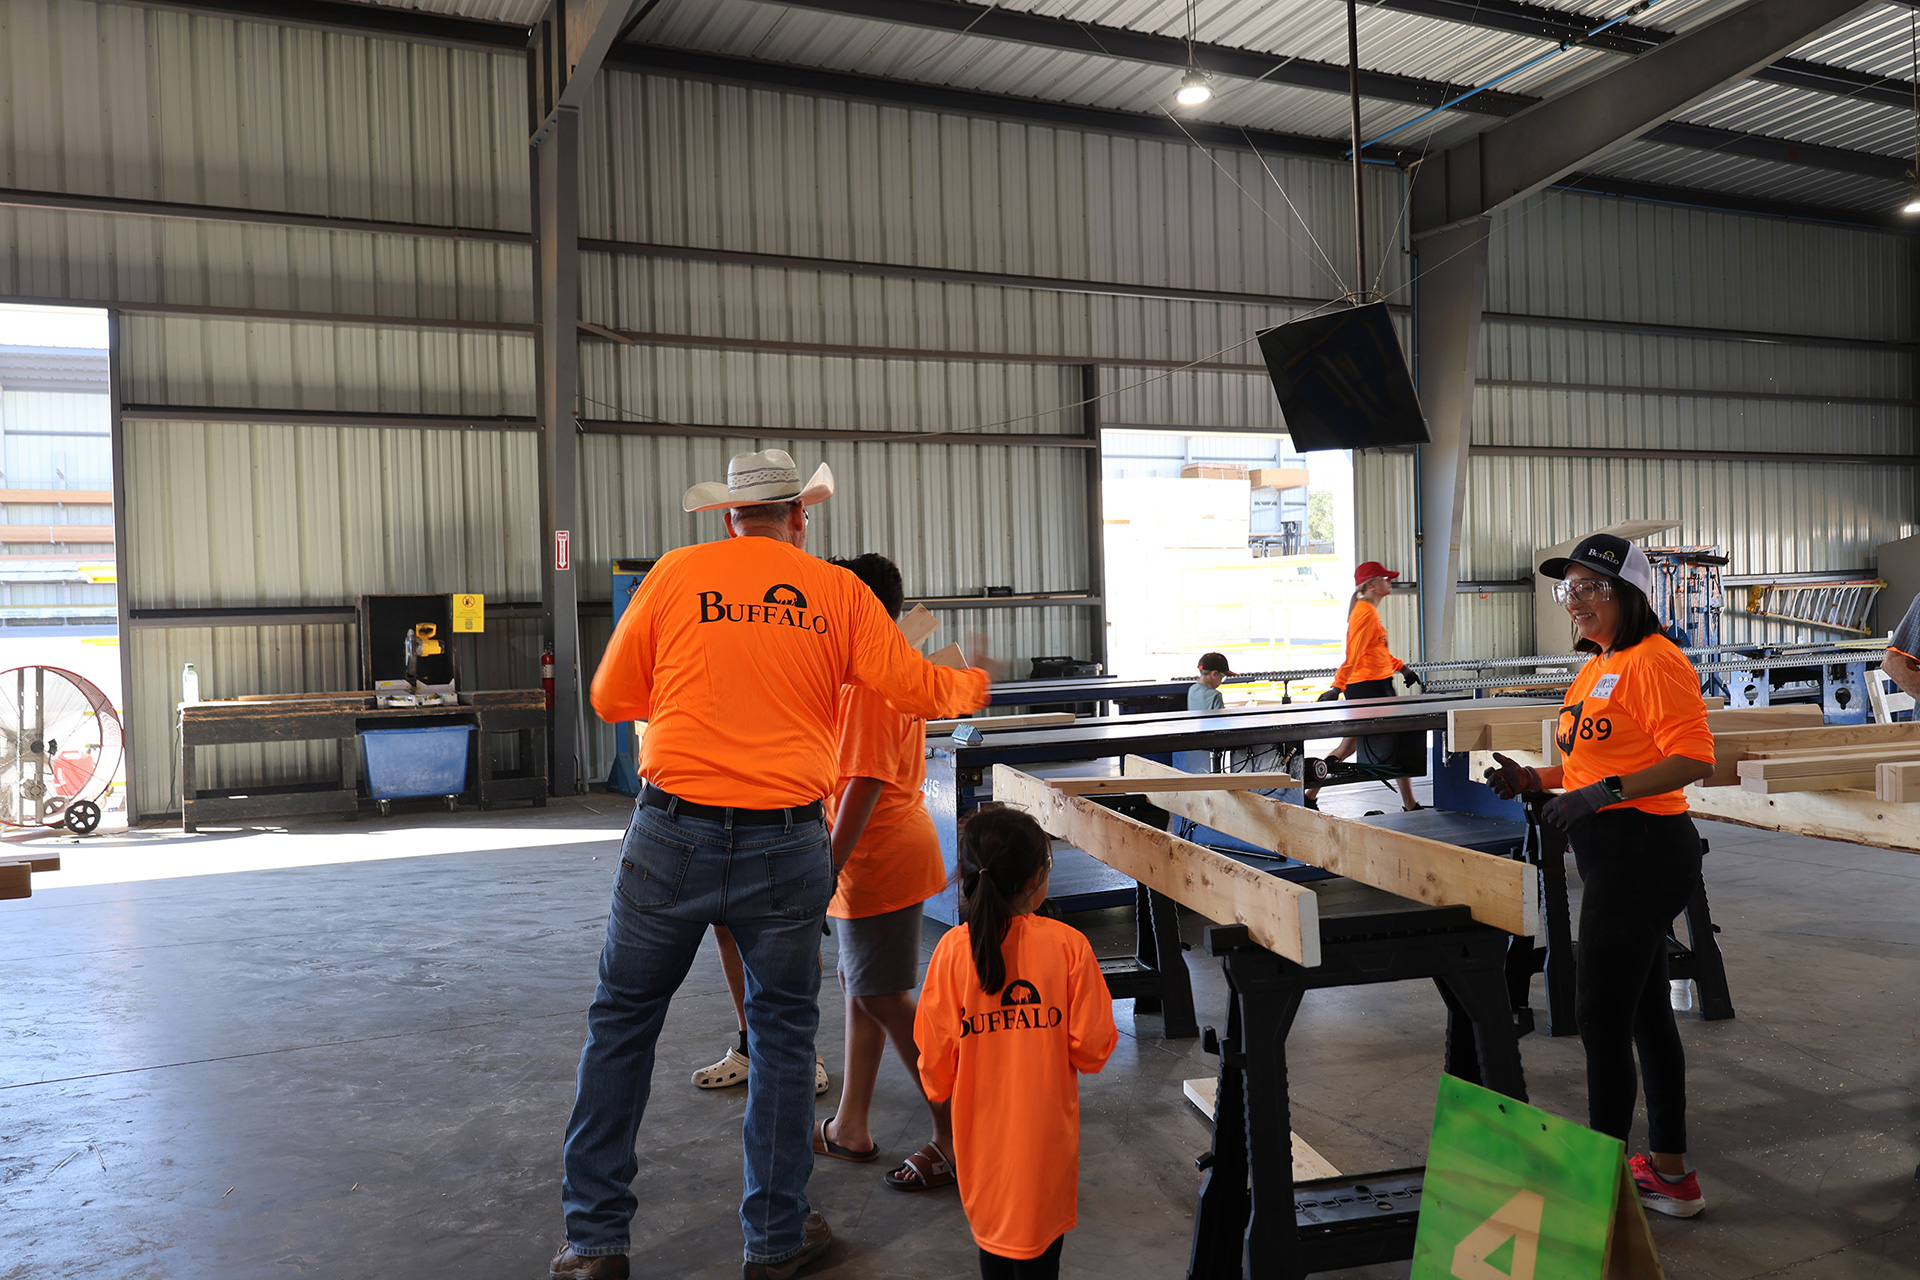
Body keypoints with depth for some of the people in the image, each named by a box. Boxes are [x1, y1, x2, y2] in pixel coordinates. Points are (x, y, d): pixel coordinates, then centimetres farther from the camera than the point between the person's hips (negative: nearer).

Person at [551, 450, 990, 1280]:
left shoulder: (677, 574, 2)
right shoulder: (837, 592, 3)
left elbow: (611, 698, 7)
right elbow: (915, 688, 3)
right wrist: (973, 687, 24)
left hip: (673, 836, 0)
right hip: (784, 846, 0)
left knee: (621, 1023, 16)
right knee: (783, 1032, 15)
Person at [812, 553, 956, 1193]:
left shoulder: (867, 684, -20)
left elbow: (864, 782, -25)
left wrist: (829, 867, -24)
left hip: (876, 858, -10)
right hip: (898, 846, 10)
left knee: (882, 997, -3)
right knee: (857, 984, 17)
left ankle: (954, 1136, 6)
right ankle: (851, 1126, 27)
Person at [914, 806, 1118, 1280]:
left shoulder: (953, 949, -13)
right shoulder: (1067, 944, -15)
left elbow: (935, 1057, -6)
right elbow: (1092, 1048, -11)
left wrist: (942, 1088, 15)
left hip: (981, 1128, 1)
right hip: (1046, 1128, -1)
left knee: (992, 1237, 20)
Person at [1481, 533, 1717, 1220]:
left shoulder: (1654, 660, -15)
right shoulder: (1597, 666, 16)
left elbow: (1693, 758, -23)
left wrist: (1604, 792, -28)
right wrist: (1535, 779, 10)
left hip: (1642, 849, -11)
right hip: (1615, 850, 11)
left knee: (1601, 1014, -5)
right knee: (1645, 1009, 18)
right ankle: (1670, 1172, 31)